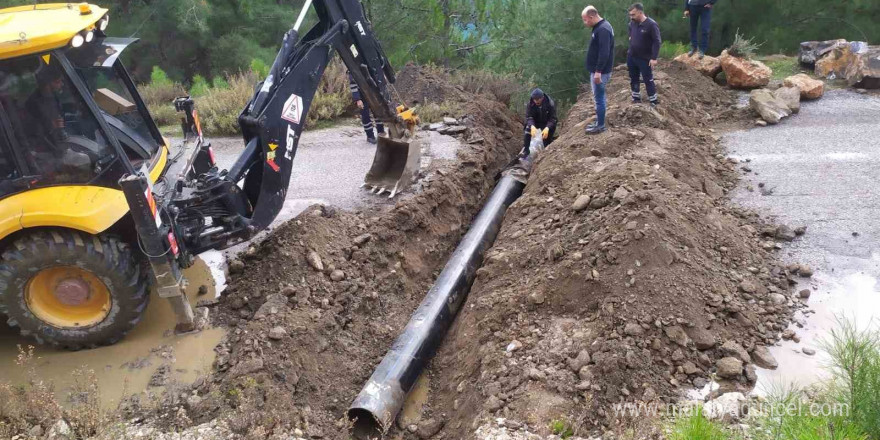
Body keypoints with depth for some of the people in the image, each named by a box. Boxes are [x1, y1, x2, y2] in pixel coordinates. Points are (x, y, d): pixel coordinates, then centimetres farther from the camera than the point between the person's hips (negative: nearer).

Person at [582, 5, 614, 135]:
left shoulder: (603, 29, -21)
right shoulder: (600, 27, 12)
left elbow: (604, 52, -27)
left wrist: (598, 71, -27)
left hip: (600, 72, -10)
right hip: (597, 70, 10)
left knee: (599, 98, -2)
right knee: (599, 97, 17)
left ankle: (600, 126, 6)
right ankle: (598, 122, 27)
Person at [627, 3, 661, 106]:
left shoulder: (651, 25, -18)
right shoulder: (632, 23, 0)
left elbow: (657, 42, -18)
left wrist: (654, 58, -22)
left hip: (645, 59, -6)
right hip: (631, 57, 6)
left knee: (648, 80, 1)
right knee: (633, 79, 15)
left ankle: (654, 101, 12)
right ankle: (636, 98, 31)